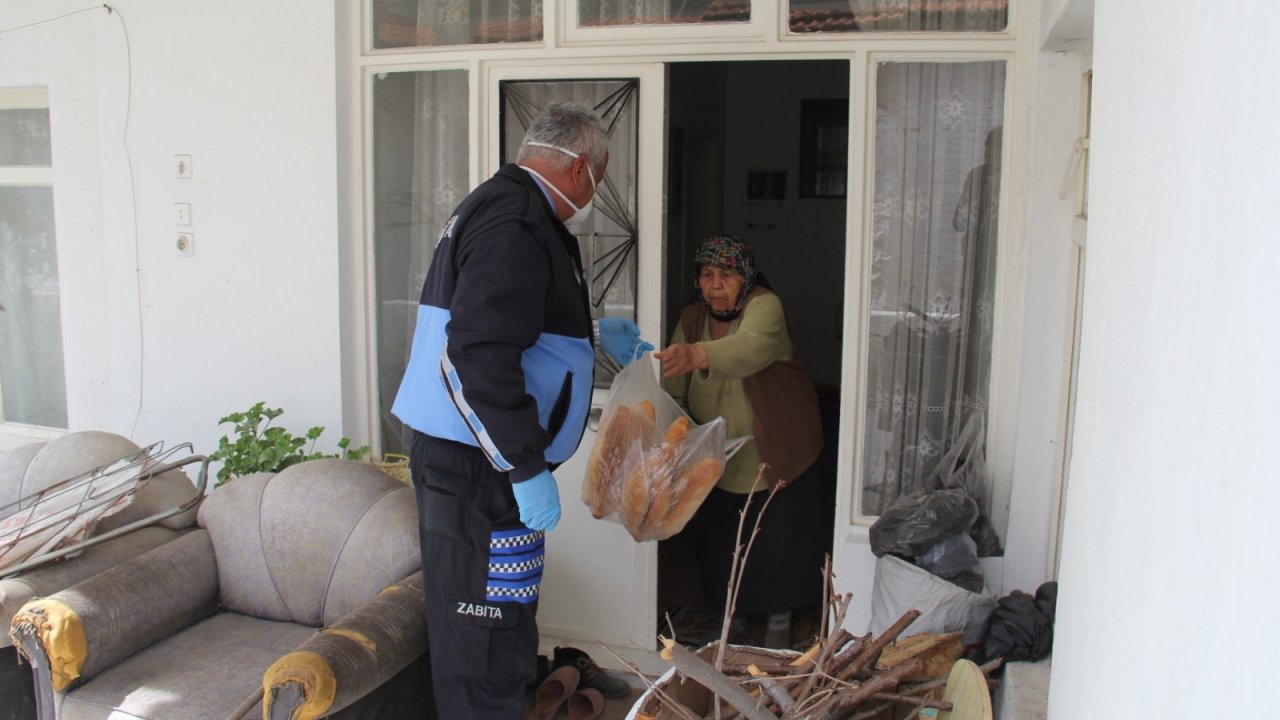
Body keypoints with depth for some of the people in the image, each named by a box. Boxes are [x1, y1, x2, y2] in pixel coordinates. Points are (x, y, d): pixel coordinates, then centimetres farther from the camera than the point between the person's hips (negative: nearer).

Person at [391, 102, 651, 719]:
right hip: (479, 471, -11)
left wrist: (592, 334, 38)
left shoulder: (496, 205, 18)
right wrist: (526, 466, -23)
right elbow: (479, 354, -27)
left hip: (465, 460, 11)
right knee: (486, 645, -1)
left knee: (487, 639, 21)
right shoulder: (517, 223, -17)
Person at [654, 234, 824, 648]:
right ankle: (735, 610, 37)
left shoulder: (765, 306, -21)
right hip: (718, 455, 5)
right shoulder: (692, 317, -2)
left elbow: (753, 347, -46)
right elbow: (673, 389, -2)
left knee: (779, 537, 4)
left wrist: (696, 354, -63)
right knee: (719, 537, 13)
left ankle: (779, 618, 27)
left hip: (775, 451, -4)